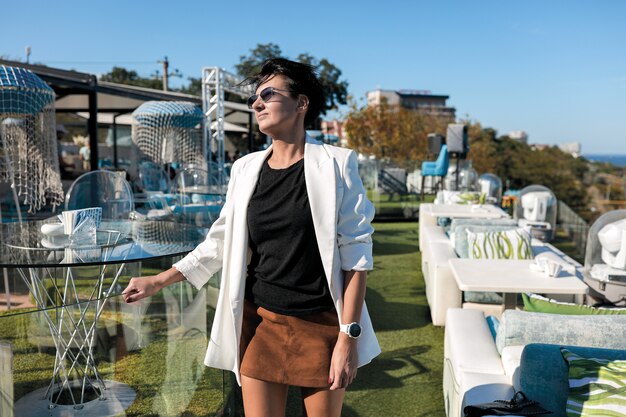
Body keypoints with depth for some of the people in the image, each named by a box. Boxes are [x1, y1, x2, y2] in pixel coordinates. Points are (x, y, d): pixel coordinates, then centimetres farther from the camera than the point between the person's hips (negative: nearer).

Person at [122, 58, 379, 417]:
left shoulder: (336, 165, -9)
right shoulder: (246, 169, 4)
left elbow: (356, 257, -10)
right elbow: (221, 242, 12)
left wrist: (348, 337, -13)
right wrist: (159, 281, 10)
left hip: (321, 327, -3)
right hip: (259, 322, 3)